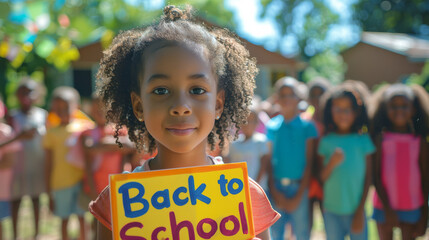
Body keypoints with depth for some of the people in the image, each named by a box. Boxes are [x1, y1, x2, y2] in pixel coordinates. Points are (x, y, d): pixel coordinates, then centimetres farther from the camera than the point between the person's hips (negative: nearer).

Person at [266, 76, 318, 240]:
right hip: (277, 187, 2)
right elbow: (269, 161, 5)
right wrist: (274, 192, -4)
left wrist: (298, 196, -6)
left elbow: (309, 164, -2)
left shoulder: (307, 127, -1)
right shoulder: (272, 126, 6)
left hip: (299, 188, -2)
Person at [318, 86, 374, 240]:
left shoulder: (363, 140, 1)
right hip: (332, 211, 0)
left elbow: (367, 178, 2)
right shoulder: (326, 141, 2)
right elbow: (322, 178, -1)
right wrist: (332, 163, -21)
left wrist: (360, 211, -2)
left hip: (356, 211, 0)